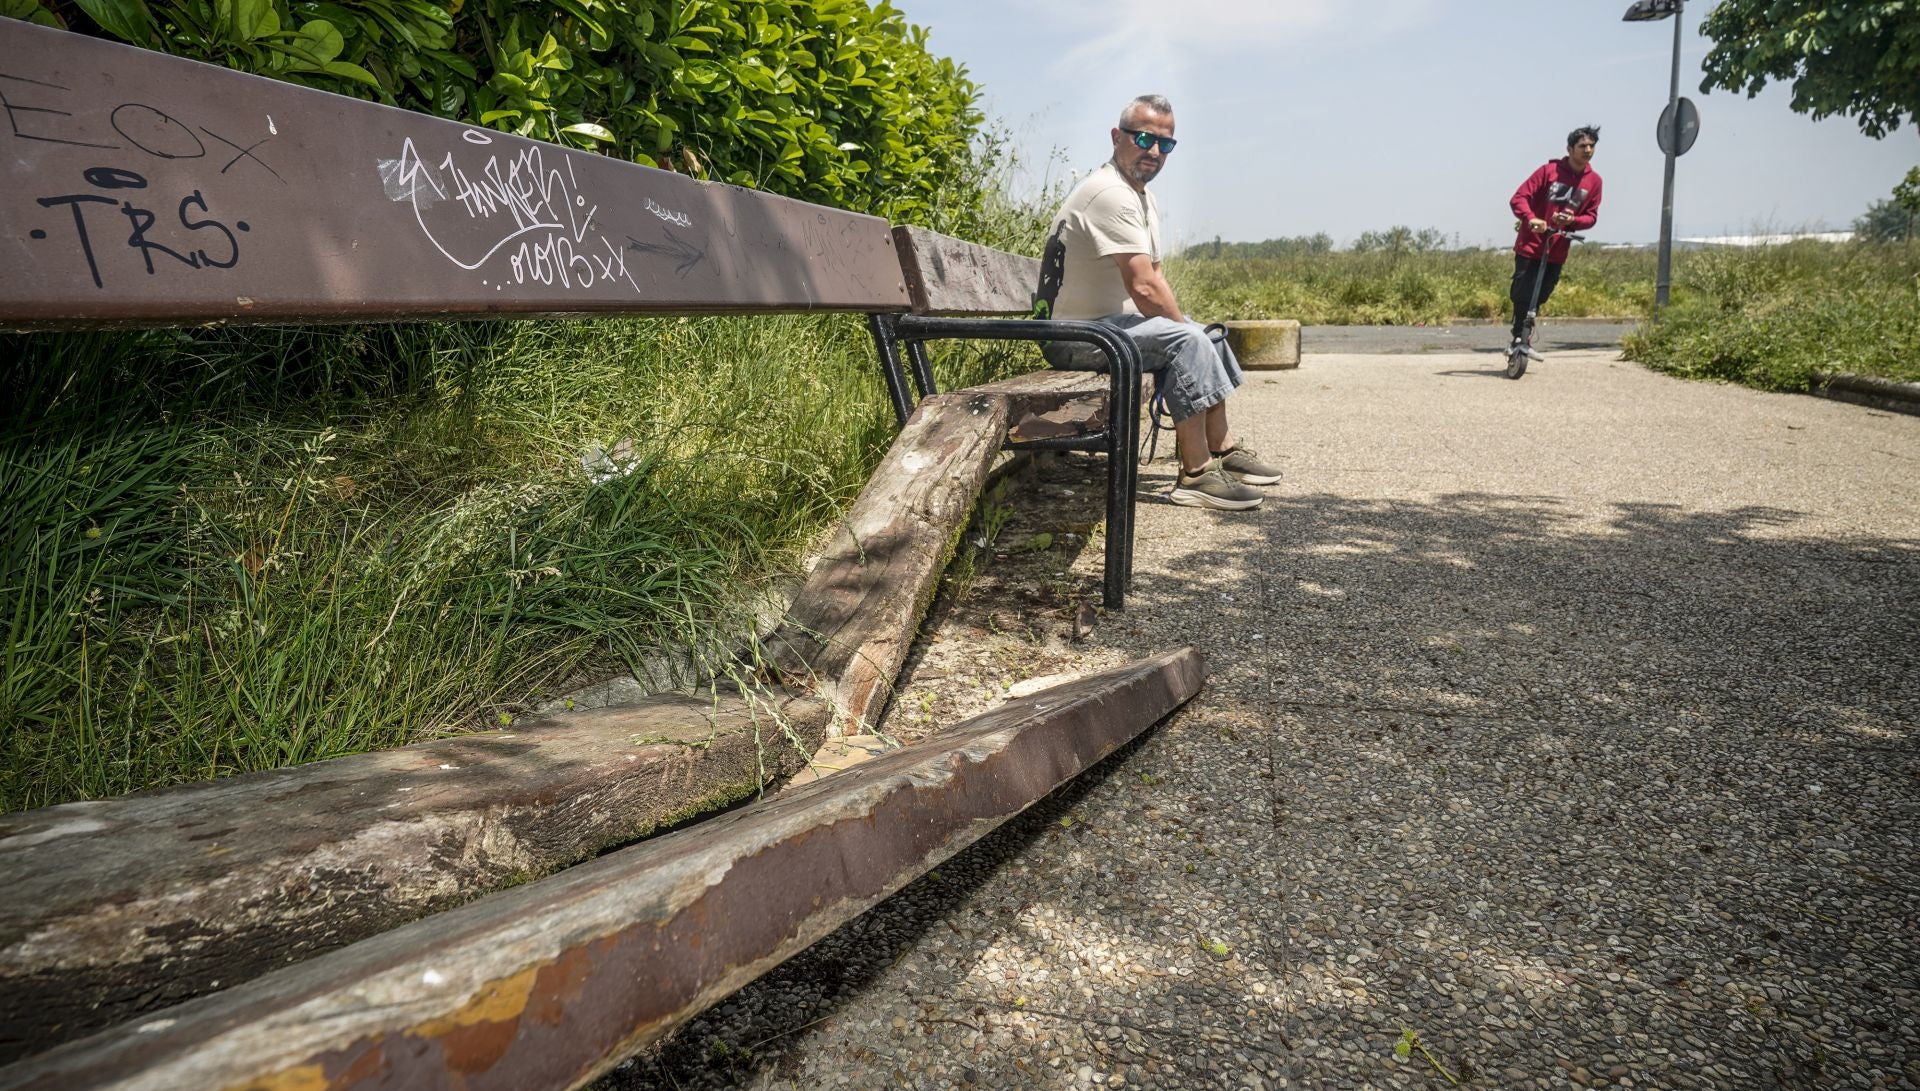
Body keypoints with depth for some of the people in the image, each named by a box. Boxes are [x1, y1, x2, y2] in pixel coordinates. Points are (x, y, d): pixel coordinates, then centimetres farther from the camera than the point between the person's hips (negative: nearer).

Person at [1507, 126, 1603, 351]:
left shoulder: (1594, 180, 3)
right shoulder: (1550, 170, -7)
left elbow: (1591, 216, 6)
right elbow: (1519, 197, -12)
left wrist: (1572, 220, -16)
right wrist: (1530, 219, -30)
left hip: (1557, 251, 3)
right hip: (1530, 245, -3)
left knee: (1538, 298, 8)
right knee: (1522, 295, -7)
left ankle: (1520, 341, 22)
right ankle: (1518, 339, 9)